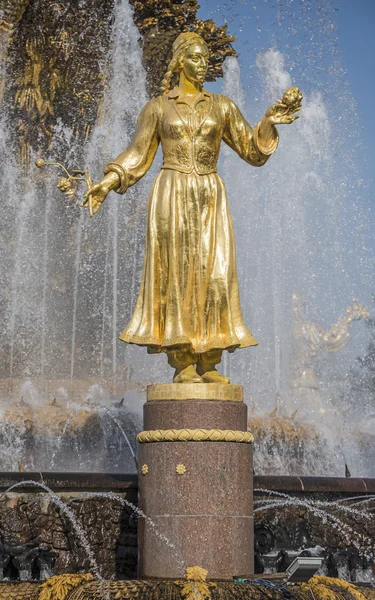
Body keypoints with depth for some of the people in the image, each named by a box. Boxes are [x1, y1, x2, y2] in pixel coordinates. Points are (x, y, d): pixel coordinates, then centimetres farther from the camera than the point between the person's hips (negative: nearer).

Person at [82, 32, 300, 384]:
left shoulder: (222, 106, 13)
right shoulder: (158, 107, 8)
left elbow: (253, 150, 13)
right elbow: (137, 156, 8)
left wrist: (269, 123, -5)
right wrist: (107, 183, -6)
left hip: (210, 197, 3)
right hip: (172, 196, -2)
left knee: (213, 275, -4)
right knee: (177, 273, -8)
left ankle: (209, 365, 0)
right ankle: (183, 365, -5)